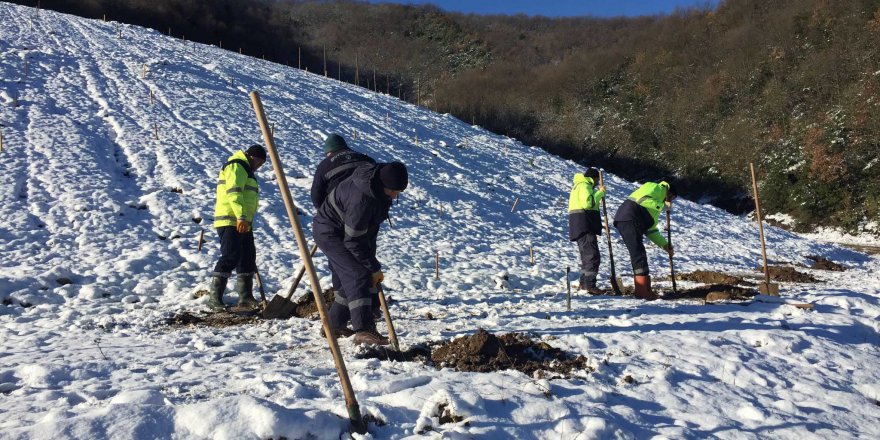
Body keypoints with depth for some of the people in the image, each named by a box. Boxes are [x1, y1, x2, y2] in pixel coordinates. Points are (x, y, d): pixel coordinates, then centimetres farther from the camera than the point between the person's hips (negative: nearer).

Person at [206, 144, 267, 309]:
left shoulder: (245, 170, 26)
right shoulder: (236, 167, -8)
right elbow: (233, 193, -21)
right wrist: (241, 216, -30)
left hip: (242, 223, 11)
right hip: (230, 221, -11)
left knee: (247, 258, 9)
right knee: (230, 257, -15)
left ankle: (245, 297, 14)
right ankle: (214, 297, -11)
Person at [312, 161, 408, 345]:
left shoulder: (381, 188, -8)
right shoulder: (361, 199, -37)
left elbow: (371, 224, 7)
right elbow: (353, 241, -29)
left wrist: (370, 253, 9)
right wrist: (374, 268, -21)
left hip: (343, 232, 10)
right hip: (329, 232, -10)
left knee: (348, 278, 13)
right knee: (358, 276, -21)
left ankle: (335, 325, 26)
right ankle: (364, 330, -24)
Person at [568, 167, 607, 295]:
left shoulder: (579, 185, 25)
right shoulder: (584, 185, -8)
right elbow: (588, 203, -22)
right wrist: (600, 193, -13)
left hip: (580, 226, 11)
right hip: (585, 225, -11)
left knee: (587, 255, 18)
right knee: (592, 255, -14)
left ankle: (583, 284, 23)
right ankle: (590, 286, -18)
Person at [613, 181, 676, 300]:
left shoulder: (657, 205, 33)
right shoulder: (657, 188, 7)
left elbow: (651, 230, 29)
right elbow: (642, 199, -15)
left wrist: (664, 244, 25)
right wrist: (660, 205, -5)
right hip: (629, 219, -10)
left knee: (639, 255, 10)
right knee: (638, 254, -12)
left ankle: (643, 290, 13)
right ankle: (642, 291, -13)